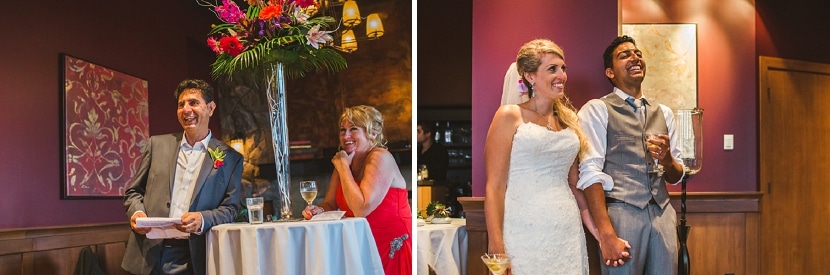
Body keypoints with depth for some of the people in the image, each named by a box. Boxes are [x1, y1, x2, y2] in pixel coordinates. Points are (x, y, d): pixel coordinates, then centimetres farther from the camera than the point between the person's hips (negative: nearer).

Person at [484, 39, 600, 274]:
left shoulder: (567, 120, 13)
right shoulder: (510, 116, -4)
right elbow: (494, 186, -8)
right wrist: (496, 248, -15)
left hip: (569, 234, 5)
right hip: (525, 237, -5)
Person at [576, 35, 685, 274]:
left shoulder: (663, 113, 15)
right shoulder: (596, 110, -2)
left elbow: (676, 177, 18)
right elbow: (590, 173, -12)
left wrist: (666, 158, -6)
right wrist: (606, 234, -20)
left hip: (663, 213, 5)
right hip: (621, 213, -5)